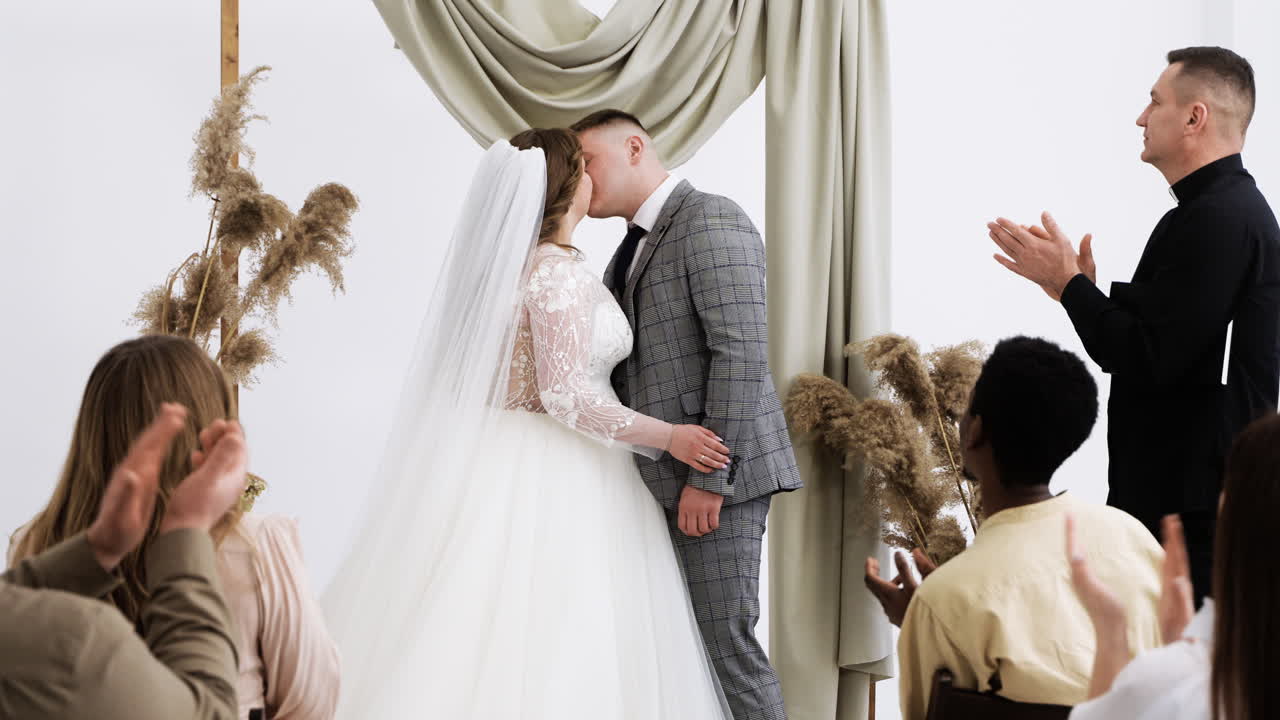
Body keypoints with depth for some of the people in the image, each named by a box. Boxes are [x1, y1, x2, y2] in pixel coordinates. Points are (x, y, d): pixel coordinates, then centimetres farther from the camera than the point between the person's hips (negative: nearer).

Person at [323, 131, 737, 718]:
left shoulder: (505, 260, 11)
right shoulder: (557, 272, -17)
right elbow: (567, 397, -21)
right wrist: (669, 437, -13)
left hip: (498, 465, 9)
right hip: (554, 478, -9)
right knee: (549, 654, -5)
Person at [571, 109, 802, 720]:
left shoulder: (711, 221, -8)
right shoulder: (633, 248, 21)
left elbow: (741, 354, -17)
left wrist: (709, 478, -20)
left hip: (713, 476, -9)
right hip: (661, 481, 9)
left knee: (725, 641, -8)